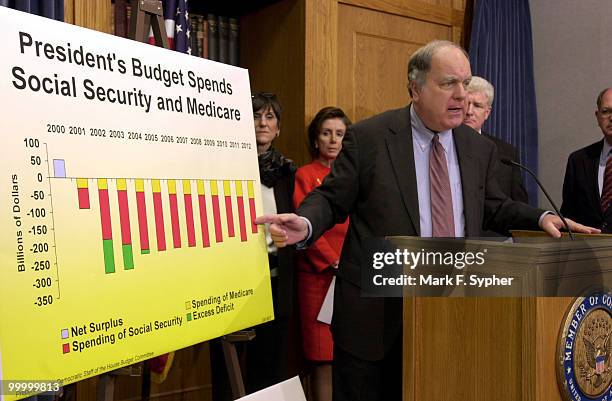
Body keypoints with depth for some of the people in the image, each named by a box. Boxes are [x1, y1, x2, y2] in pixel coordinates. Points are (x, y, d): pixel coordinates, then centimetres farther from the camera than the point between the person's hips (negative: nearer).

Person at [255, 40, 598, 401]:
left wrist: (543, 218, 2)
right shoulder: (368, 138, -6)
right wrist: (305, 225, -23)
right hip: (378, 312, -4)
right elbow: (331, 200, -3)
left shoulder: (480, 148, 8)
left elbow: (492, 208, 18)